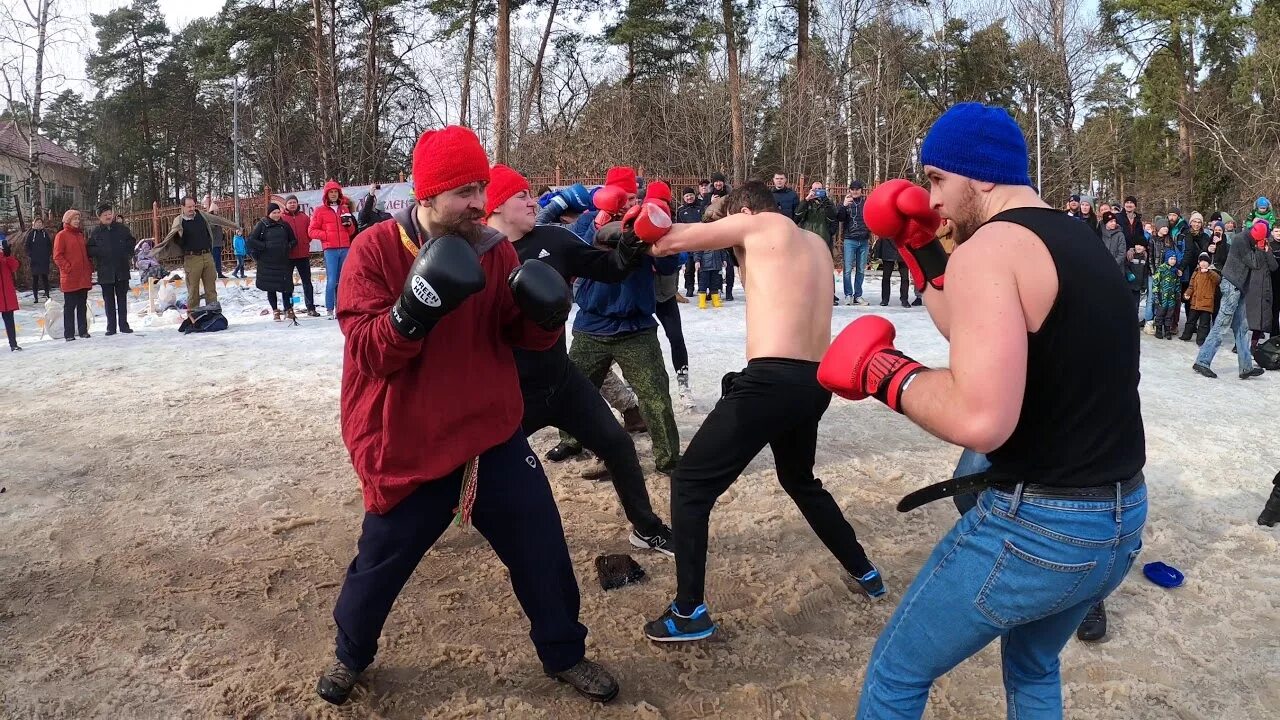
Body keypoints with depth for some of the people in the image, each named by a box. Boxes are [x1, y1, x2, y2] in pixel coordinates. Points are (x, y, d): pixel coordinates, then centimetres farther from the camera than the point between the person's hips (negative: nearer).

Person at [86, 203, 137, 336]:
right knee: (108, 300, 4)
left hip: (122, 270, 1)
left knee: (122, 299, 7)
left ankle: (124, 325, 13)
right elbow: (89, 250, 4)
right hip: (105, 272, -1)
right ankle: (111, 326, 9)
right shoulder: (95, 232, 1)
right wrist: (100, 252, -14)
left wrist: (128, 255, 3)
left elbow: (132, 242, 16)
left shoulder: (122, 228, 4)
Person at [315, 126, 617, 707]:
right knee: (380, 562, 12)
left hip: (493, 435, 3)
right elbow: (366, 350, -17)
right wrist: (412, 311, -35)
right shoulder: (375, 250, -12)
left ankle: (564, 655, 32)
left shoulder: (493, 249, -1)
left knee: (543, 551, 8)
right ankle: (350, 655, 43)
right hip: (409, 446, -3)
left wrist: (544, 316, -16)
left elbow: (517, 335, 7)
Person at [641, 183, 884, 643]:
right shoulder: (815, 243, 20)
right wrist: (725, 231, 28)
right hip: (815, 382, 8)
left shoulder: (759, 224, 1)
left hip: (773, 379, -8)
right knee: (800, 481, 33)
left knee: (690, 483, 2)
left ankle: (689, 613, 5)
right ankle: (864, 572, 43)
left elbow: (667, 242, 2)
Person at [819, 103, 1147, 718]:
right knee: (1032, 666, 33)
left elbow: (981, 419, -31)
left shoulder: (988, 250, -18)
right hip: (1122, 524, 9)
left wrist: (883, 371, -17)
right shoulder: (1081, 243, 10)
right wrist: (920, 249, 13)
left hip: (1035, 528, -9)